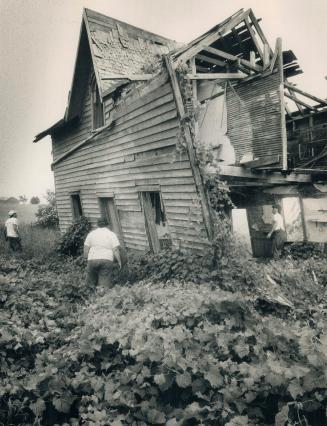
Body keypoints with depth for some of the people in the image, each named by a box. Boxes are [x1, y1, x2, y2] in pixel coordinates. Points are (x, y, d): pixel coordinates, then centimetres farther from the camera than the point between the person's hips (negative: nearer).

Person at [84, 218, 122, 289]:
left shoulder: (91, 233, 7)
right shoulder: (112, 234, 3)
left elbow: (86, 249, 4)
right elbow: (115, 250, -4)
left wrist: (87, 259, 15)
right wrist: (119, 261, 6)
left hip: (93, 260, 1)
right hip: (107, 260, 0)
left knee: (91, 282, 14)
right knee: (104, 284, 1)